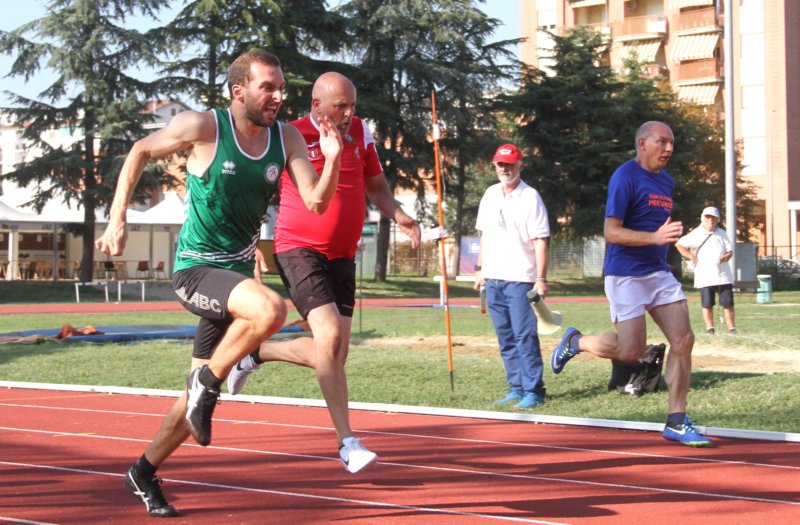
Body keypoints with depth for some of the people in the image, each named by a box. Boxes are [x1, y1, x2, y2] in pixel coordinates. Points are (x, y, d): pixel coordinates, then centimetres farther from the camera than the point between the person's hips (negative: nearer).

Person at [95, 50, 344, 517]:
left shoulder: (287, 139, 0)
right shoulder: (203, 127, -14)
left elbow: (316, 203, -4)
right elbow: (141, 152, 0)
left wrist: (332, 161, -23)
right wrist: (118, 220, -5)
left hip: (238, 272, 6)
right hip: (196, 269, -6)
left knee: (201, 394, 11)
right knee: (271, 309, -34)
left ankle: (144, 474, 30)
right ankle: (207, 383, -11)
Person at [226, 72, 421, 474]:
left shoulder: (360, 132, 7)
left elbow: (375, 185, 19)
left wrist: (397, 215, 2)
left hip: (342, 256, 6)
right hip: (299, 250, -6)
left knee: (333, 355, 6)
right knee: (330, 336, -22)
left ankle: (255, 354, 32)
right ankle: (347, 442, -16)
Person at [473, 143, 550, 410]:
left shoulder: (530, 197, -6)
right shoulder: (490, 194, 13)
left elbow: (540, 240, -10)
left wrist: (541, 278, -17)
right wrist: (480, 269, 16)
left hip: (520, 278, -7)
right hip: (493, 278, 7)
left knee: (525, 336, -9)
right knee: (505, 338, 9)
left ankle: (533, 391, -5)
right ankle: (516, 389, 16)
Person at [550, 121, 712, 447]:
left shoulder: (666, 181, 14)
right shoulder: (625, 178, -12)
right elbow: (611, 232, -19)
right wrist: (654, 237, -29)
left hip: (659, 273, 8)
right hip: (626, 275, -8)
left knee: (683, 340, -4)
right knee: (632, 351, -8)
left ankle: (676, 422, 3)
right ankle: (576, 342, 20)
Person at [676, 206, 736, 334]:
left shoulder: (721, 233, 9)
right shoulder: (696, 234, 0)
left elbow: (730, 251, 9)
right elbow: (679, 244, 4)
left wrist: (726, 257, -14)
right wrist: (691, 256, -5)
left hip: (723, 275, 2)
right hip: (705, 276, -2)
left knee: (728, 302, 1)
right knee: (707, 303, 1)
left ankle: (732, 328, 6)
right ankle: (710, 328, 10)